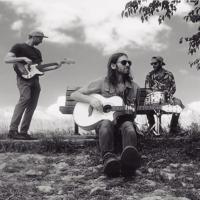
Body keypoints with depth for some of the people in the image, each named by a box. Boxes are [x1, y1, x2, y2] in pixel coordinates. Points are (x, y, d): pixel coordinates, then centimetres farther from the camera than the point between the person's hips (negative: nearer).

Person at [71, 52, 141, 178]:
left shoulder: (133, 87, 13)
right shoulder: (102, 83, 6)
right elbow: (74, 95, 5)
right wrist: (90, 99, -15)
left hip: (124, 121, 1)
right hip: (103, 122, -1)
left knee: (129, 126, -36)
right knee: (106, 124, -37)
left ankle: (128, 163, -68)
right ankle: (109, 160, -63)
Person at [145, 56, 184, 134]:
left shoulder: (168, 74, 10)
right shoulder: (150, 75, 10)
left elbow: (173, 87, 6)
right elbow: (147, 89, 5)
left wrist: (168, 94, -14)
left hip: (166, 96, 0)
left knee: (178, 102, -29)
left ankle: (173, 127, -18)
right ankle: (152, 127, -15)